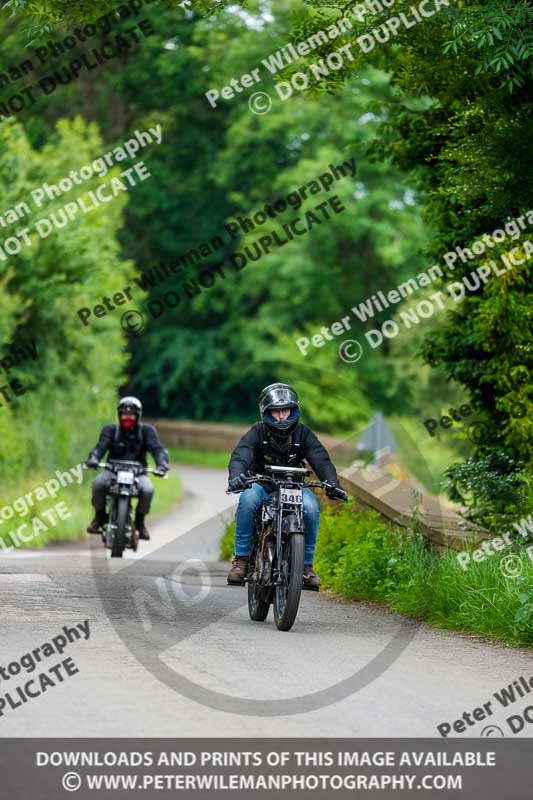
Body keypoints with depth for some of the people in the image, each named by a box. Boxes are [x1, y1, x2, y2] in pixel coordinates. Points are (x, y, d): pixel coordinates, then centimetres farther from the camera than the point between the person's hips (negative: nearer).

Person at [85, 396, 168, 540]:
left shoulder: (146, 430, 3)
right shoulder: (111, 430, 4)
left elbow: (157, 448, -10)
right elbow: (101, 446, -10)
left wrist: (162, 464, -31)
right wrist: (93, 459, -33)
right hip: (113, 470, 0)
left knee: (148, 490, -33)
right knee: (98, 483, -31)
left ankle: (140, 521, -7)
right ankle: (100, 516, -7)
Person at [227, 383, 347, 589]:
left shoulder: (303, 433, -2)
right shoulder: (257, 432, -8)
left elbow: (321, 459, -14)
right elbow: (240, 456, -24)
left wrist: (332, 484, -34)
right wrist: (236, 477, -47)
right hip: (261, 484, -1)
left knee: (311, 507, -30)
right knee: (248, 499, -35)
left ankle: (306, 564, -15)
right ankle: (241, 558, -25)